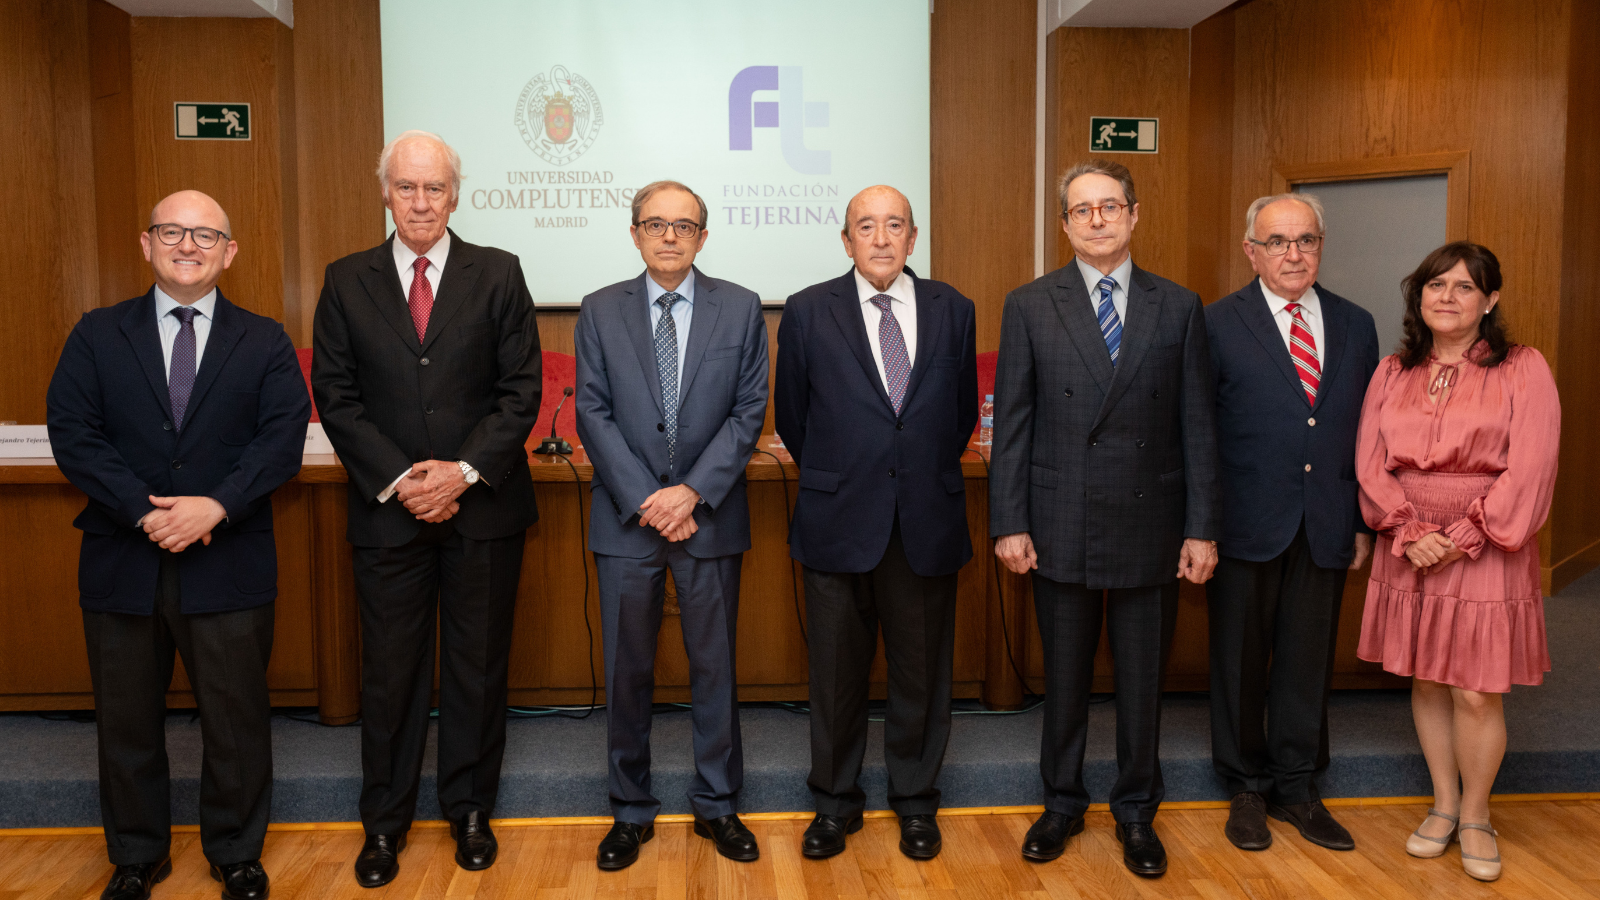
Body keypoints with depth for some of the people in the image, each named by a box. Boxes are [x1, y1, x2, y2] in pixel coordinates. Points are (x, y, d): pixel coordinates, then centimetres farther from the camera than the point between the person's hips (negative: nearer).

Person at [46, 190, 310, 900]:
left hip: (228, 567, -1)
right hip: (123, 565, 1)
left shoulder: (264, 343, 4)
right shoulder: (96, 336, 6)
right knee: (126, 722, 14)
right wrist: (146, 511, -17)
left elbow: (283, 437, -7)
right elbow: (72, 433, -5)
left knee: (236, 720, 9)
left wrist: (215, 506, -20)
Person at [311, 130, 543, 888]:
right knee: (389, 671, 9)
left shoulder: (498, 274, 2)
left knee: (477, 668, 10)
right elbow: (335, 395, 1)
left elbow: (522, 388, -3)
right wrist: (395, 479, -11)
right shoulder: (347, 281, 5)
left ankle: (470, 809, 27)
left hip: (482, 506, 0)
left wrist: (464, 471, -13)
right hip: (387, 508, 1)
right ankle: (385, 822, 25)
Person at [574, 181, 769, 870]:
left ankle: (717, 805, 25)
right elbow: (593, 414, -2)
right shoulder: (600, 311, 4)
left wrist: (693, 492, -13)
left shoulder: (741, 309, 3)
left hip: (710, 518, 0)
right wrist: (644, 501, -11)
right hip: (626, 520, 0)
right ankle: (631, 811, 24)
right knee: (627, 672, 8)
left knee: (714, 667, 9)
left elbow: (748, 411, -2)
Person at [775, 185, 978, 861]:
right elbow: (791, 414, 9)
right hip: (838, 522, -1)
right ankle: (836, 803, 27)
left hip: (928, 522, 1)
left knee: (921, 671, 10)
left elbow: (964, 408, 14)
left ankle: (916, 803, 29)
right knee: (836, 672, 9)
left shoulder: (951, 310, 6)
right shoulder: (809, 311, 1)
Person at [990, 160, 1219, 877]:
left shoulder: (1178, 307, 4)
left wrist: (1201, 528, -1)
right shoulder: (1029, 306, 1)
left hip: (1150, 526, 1)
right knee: (1064, 675, 12)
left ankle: (1136, 812, 30)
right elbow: (1011, 424, 0)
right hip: (1060, 527, 0)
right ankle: (1062, 802, 31)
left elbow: (1197, 426, 3)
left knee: (1142, 677, 11)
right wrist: (1009, 523, -5)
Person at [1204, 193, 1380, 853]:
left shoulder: (1355, 325, 8)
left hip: (1326, 528, 3)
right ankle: (1247, 787, 26)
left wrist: (1364, 523, 7)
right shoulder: (1218, 324, -4)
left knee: (1308, 659, 12)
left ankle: (1297, 787, 28)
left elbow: (1366, 430, 10)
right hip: (1248, 525, -3)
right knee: (1241, 661, 9)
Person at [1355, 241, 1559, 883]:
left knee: (1475, 693, -2)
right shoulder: (1393, 372, 7)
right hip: (1409, 552, 4)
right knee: (1425, 683, 11)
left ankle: (1475, 815, 20)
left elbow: (1528, 471, -10)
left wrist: (1461, 539, -14)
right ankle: (1443, 804, 27)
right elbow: (1370, 464, 4)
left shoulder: (1523, 370, -4)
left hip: (1485, 554, -3)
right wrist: (1410, 532, -10)